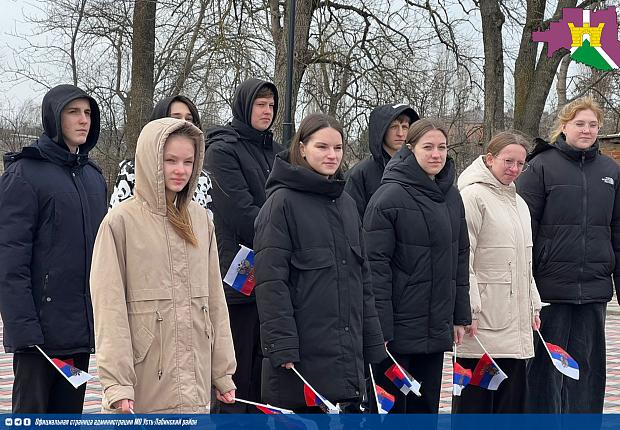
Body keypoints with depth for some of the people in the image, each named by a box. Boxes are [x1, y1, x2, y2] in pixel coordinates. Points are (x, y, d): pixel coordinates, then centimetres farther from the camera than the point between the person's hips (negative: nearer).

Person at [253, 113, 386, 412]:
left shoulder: (346, 203, 16)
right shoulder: (282, 202, -6)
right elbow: (270, 280, -12)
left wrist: (371, 342, 16)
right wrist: (282, 347, -18)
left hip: (347, 351, 7)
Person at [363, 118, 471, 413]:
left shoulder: (451, 197, 11)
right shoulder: (389, 197, -12)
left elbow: (460, 257, 17)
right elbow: (376, 265, -15)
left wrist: (460, 316, 13)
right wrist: (379, 329, -18)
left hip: (437, 328, 7)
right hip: (399, 328, -7)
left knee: (426, 408, 12)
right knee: (391, 405, 0)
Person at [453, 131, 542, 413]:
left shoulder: (519, 203, 19)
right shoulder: (473, 196, -8)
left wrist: (533, 306, 19)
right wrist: (469, 309, -18)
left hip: (516, 323, 8)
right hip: (483, 322, -8)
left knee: (512, 398, 9)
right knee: (476, 396, -4)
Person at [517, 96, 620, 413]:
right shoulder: (542, 166, -3)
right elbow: (524, 227, -4)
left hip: (594, 288, 4)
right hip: (551, 285, -4)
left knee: (588, 363, 9)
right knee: (547, 363, 2)